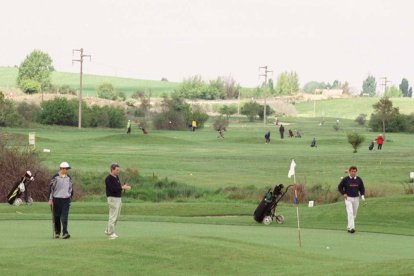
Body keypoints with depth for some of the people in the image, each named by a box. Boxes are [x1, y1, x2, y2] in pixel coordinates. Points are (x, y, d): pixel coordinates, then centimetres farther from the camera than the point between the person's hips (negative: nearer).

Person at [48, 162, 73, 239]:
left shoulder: (68, 178, 9)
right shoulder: (55, 177, -5)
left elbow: (71, 188, 20)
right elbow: (51, 188, -4)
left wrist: (70, 197, 18)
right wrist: (50, 199, -8)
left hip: (66, 199, 2)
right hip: (56, 199, -2)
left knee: (65, 217, -10)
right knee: (56, 217, 6)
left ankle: (65, 233, -18)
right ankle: (57, 233, 19)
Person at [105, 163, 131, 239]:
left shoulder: (117, 177, 15)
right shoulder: (108, 179, -15)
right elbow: (112, 189, -24)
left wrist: (124, 187, 3)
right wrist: (122, 187, -23)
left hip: (118, 198, 9)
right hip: (112, 198, -9)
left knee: (117, 216, 14)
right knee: (113, 216, -7)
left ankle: (108, 231, 24)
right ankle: (111, 233, -2)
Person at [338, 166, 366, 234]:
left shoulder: (359, 179, 3)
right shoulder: (345, 179, -6)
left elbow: (362, 188, 13)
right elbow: (340, 187, 3)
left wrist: (362, 195, -3)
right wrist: (344, 194, -11)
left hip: (356, 198, 4)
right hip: (348, 198, -4)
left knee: (354, 214, 10)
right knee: (350, 213, -18)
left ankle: (349, 227, 26)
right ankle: (351, 227, -25)